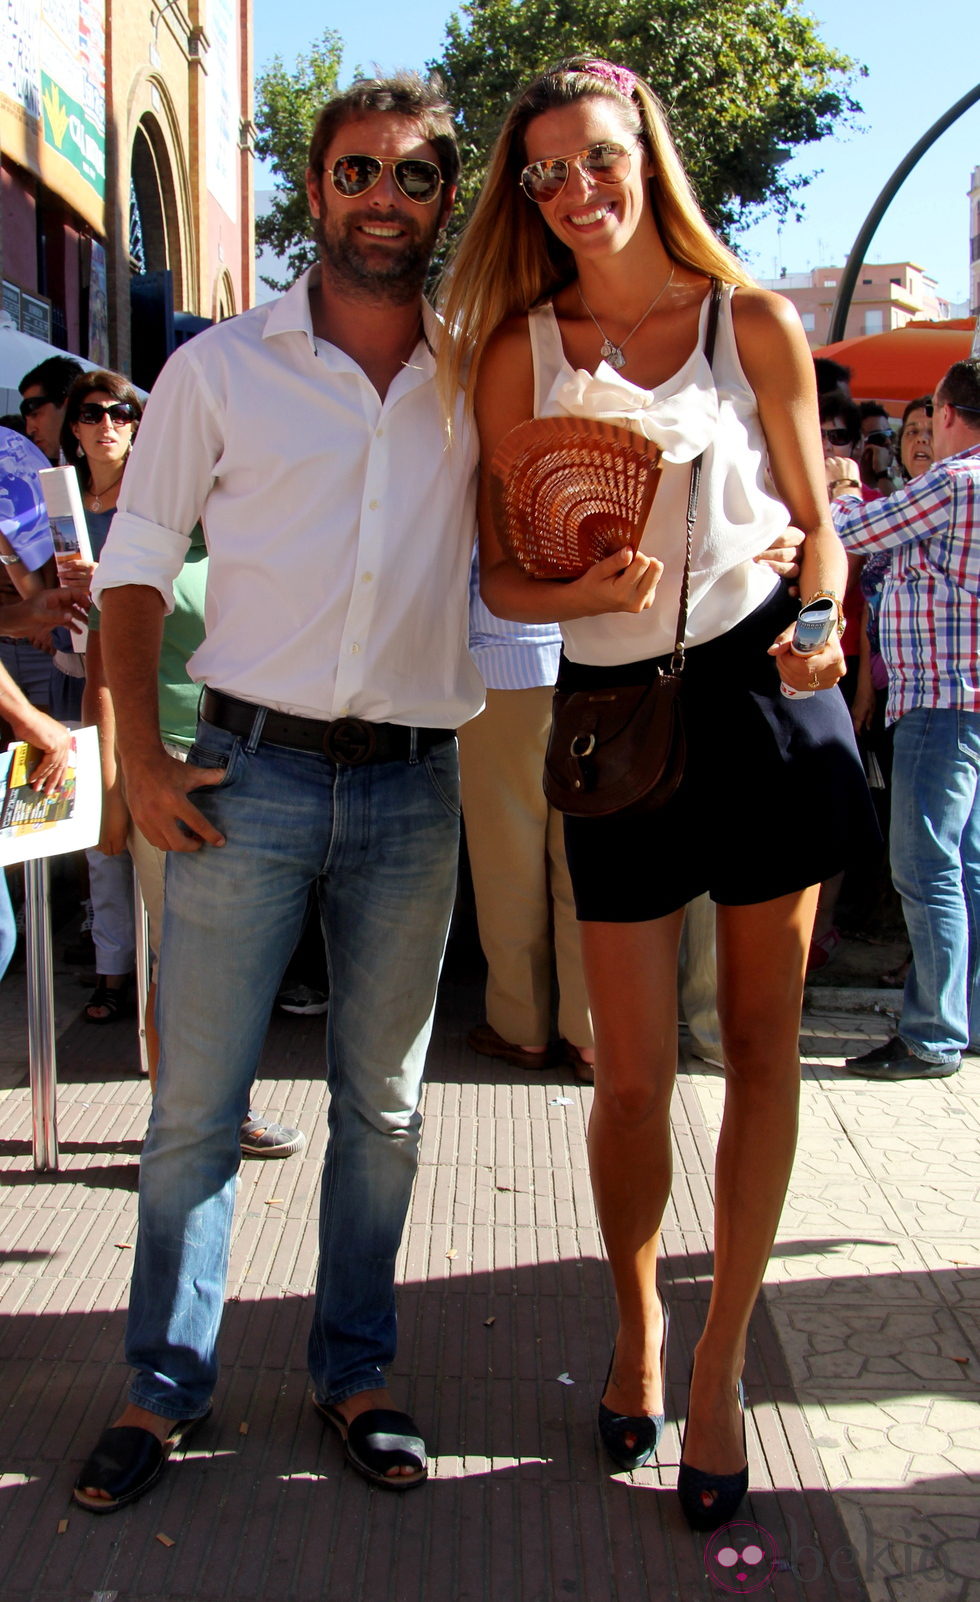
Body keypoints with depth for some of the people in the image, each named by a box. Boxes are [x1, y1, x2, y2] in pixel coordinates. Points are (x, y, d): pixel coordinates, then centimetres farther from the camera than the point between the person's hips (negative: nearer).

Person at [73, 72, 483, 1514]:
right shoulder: (221, 368, 3)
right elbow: (135, 569, 5)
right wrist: (140, 759, -5)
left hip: (413, 788, 2)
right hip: (252, 771, -1)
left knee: (383, 1100, 10)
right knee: (197, 1100, 2)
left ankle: (354, 1370, 26)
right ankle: (167, 1382, 19)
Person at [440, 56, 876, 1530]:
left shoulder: (755, 327, 3)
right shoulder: (519, 351, 2)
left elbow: (815, 524, 9)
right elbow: (501, 579, 2)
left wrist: (817, 623, -11)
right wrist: (589, 591, -18)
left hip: (767, 692, 1)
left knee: (762, 1043, 6)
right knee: (632, 1076, 2)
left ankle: (720, 1370, 23)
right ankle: (637, 1320, 32)